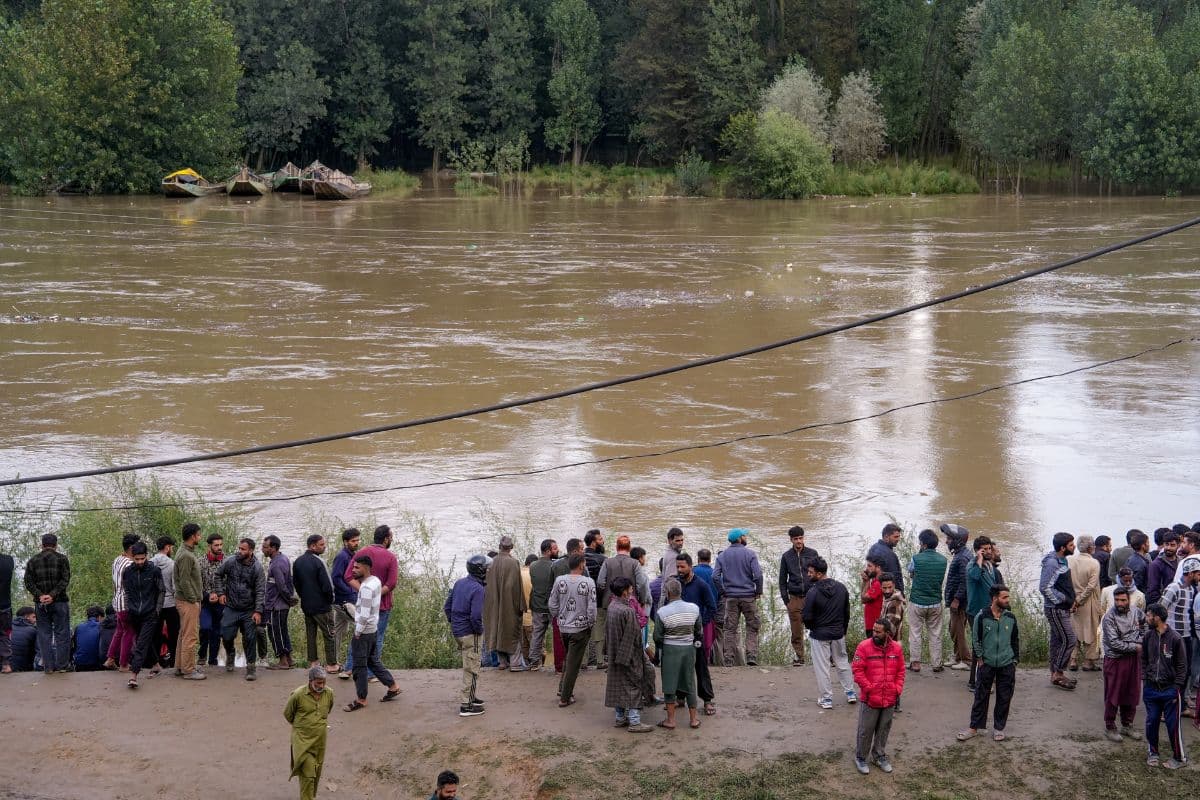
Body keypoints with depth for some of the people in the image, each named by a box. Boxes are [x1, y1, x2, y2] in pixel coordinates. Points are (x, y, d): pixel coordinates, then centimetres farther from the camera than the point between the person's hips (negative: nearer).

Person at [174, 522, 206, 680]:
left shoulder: (188, 553, 14)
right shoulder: (186, 556, -18)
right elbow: (184, 582, -21)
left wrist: (196, 599, 17)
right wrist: (193, 600, -17)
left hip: (187, 601, 11)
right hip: (188, 602, -11)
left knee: (184, 635, 15)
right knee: (190, 636, -7)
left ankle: (180, 666, 22)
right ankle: (188, 670, -3)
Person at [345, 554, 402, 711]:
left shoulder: (366, 587, -23)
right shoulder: (376, 581, 6)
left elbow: (364, 614, -25)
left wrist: (358, 632, -15)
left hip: (364, 632, -9)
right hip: (373, 629, 9)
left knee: (359, 665, 2)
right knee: (373, 661, 20)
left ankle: (361, 699, 10)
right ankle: (393, 686, 26)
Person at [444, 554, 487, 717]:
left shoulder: (459, 583, 5)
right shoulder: (478, 589, -20)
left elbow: (447, 607, 10)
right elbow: (476, 616, -26)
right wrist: (480, 630, -10)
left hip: (457, 631, 8)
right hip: (470, 634, -8)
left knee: (470, 667, 23)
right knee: (471, 669, 1)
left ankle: (470, 697, 34)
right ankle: (466, 705, 4)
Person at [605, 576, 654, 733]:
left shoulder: (611, 607, 1)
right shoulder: (627, 611, -24)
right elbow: (634, 637, -20)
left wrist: (613, 653, 18)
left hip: (615, 655, 8)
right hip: (629, 655, -8)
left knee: (618, 685, 16)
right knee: (633, 686, 0)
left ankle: (620, 718, 24)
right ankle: (634, 721, 4)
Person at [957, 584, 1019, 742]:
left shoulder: (1010, 618, 0)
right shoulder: (982, 617, -9)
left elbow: (1015, 640, 10)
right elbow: (975, 639, -1)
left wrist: (1015, 661, 8)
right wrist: (980, 659, -2)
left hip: (1007, 665, 2)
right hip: (987, 664, -2)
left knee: (1004, 697, 6)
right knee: (981, 696, 3)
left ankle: (998, 728, 19)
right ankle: (974, 727, 11)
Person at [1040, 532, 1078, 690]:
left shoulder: (1061, 560, 10)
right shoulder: (1051, 563, -21)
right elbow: (1044, 588, -25)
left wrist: (1070, 600, 10)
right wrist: (1064, 600, -18)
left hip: (1061, 608, 10)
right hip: (1056, 610, -10)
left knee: (1057, 640, 14)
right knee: (1069, 640, -8)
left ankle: (1055, 673, 21)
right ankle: (1058, 674, -1)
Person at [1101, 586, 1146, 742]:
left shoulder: (1135, 611, -1)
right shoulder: (1109, 617, -19)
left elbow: (1145, 622, 22)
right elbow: (1114, 643, -22)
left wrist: (1141, 639, 7)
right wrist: (1135, 647, -15)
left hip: (1134, 659, 5)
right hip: (1115, 660, -5)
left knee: (1131, 694, 13)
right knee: (1113, 695, 2)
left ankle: (1127, 725, 27)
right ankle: (1110, 727, 14)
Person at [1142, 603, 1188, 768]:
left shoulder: (1174, 638, -13)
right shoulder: (1148, 636, 0)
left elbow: (1182, 666, -7)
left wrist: (1177, 688, -9)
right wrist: (1144, 679, 3)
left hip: (1169, 689, -4)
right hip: (1151, 688, 4)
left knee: (1172, 724, 2)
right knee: (1151, 722, 11)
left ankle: (1178, 757, 16)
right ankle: (1152, 752, 27)